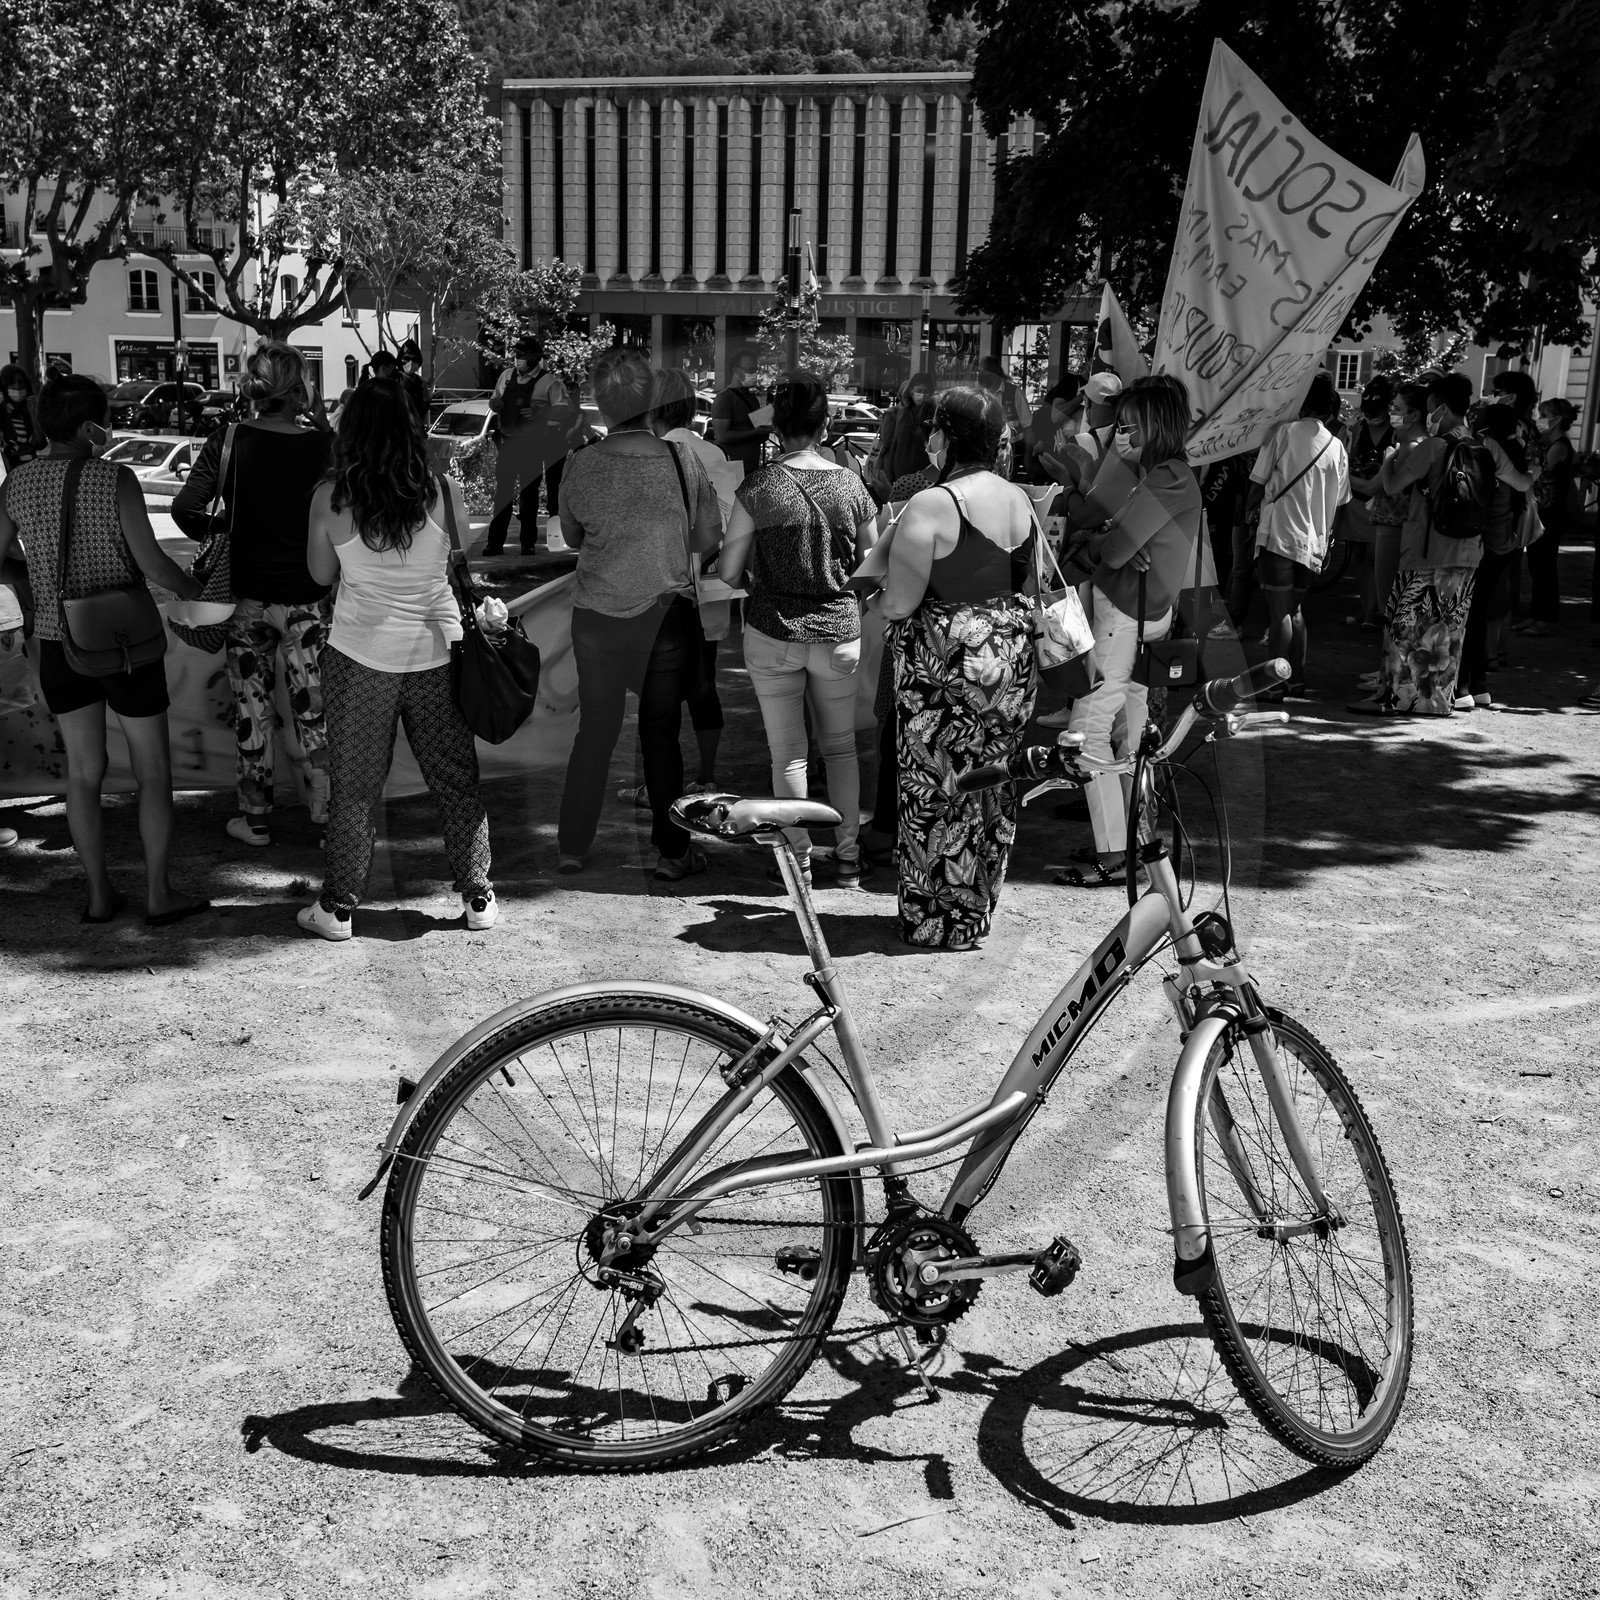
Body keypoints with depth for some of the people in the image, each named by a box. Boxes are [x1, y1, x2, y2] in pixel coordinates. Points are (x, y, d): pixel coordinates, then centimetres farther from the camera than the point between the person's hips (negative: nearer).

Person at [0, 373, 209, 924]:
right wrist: (189, 588, 4)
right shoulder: (116, 479, -17)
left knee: (83, 771, 15)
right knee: (154, 771, 10)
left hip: (58, 644, 4)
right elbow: (152, 563, -17)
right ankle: (159, 895, 16)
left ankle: (100, 895, 22)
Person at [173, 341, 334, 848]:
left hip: (246, 596, 1)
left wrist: (214, 536, 7)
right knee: (313, 708, 11)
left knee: (252, 710, 13)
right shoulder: (321, 444, -11)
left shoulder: (228, 441, -8)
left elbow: (185, 508, -13)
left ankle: (255, 821, 22)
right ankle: (329, 811, 17)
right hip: (307, 600, 0)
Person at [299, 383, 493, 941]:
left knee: (355, 784, 10)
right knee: (456, 778, 12)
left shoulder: (330, 500, -9)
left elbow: (321, 573, 4)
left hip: (361, 654, -1)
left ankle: (337, 907, 18)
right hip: (437, 649, 1)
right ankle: (477, 898, 21)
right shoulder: (444, 494, -8)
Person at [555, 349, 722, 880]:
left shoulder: (583, 464, -9)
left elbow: (573, 534, 6)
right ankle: (672, 852, 15)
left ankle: (572, 848, 19)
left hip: (597, 612, 1)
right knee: (661, 732, 9)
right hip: (668, 612, -1)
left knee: (595, 728, 13)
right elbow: (708, 538, -1)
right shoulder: (682, 459, -10)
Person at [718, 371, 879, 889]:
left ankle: (798, 859, 17)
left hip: (773, 635, -2)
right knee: (840, 746, 17)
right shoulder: (852, 486, -6)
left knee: (788, 753, 9)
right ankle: (848, 856, 22)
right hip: (839, 634, 2)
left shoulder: (759, 486, -12)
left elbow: (729, 571, -8)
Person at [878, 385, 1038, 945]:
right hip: (1012, 656, 7)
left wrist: (877, 600, 3)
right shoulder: (1021, 500, 5)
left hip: (947, 665, -7)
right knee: (992, 789, 15)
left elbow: (899, 603, -17)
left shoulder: (931, 505, -17)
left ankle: (936, 921, 13)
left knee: (935, 792, 5)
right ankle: (978, 909, 28)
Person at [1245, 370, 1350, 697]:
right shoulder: (1338, 448, 8)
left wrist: (1250, 509, 15)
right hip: (1314, 541, 5)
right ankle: (1296, 678, 20)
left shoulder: (1285, 431, -4)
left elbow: (1258, 483, -3)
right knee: (1294, 609, 18)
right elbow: (1337, 502, 11)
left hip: (1279, 533, -5)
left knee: (1279, 611, -3)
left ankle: (1275, 684, -4)